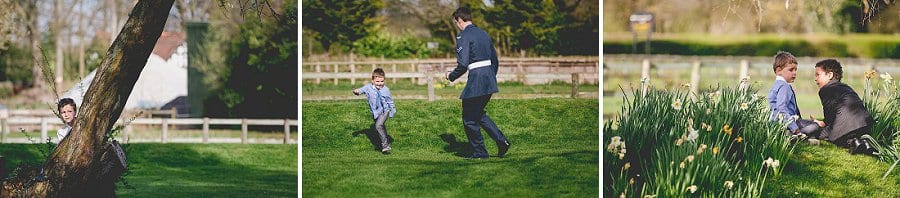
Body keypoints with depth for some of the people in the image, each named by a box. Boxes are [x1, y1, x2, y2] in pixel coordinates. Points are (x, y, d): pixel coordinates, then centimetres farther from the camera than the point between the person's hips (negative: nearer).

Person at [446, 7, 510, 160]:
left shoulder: (463, 37, -11)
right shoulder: (483, 34, 15)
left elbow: (463, 64, -19)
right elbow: (495, 60, 18)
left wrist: (451, 76, -2)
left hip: (476, 81, -8)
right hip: (489, 80, 8)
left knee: (469, 118, 7)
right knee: (479, 114, 23)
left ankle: (480, 152, 13)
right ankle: (501, 140, 10)